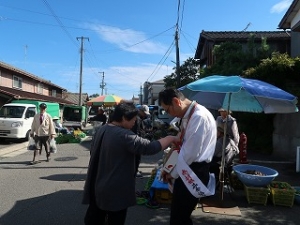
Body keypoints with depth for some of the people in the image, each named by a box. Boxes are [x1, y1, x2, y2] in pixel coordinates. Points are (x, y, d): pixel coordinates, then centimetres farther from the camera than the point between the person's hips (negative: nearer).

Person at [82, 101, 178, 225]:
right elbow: (150, 147, -28)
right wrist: (171, 138, -14)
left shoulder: (101, 130, 3)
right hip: (115, 190, -8)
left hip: (97, 186, 8)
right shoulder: (124, 136, -25)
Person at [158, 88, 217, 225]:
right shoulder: (187, 115, 8)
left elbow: (190, 153, -23)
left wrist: (173, 173, -9)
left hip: (193, 174, -9)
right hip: (186, 172, 9)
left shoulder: (199, 116, -23)